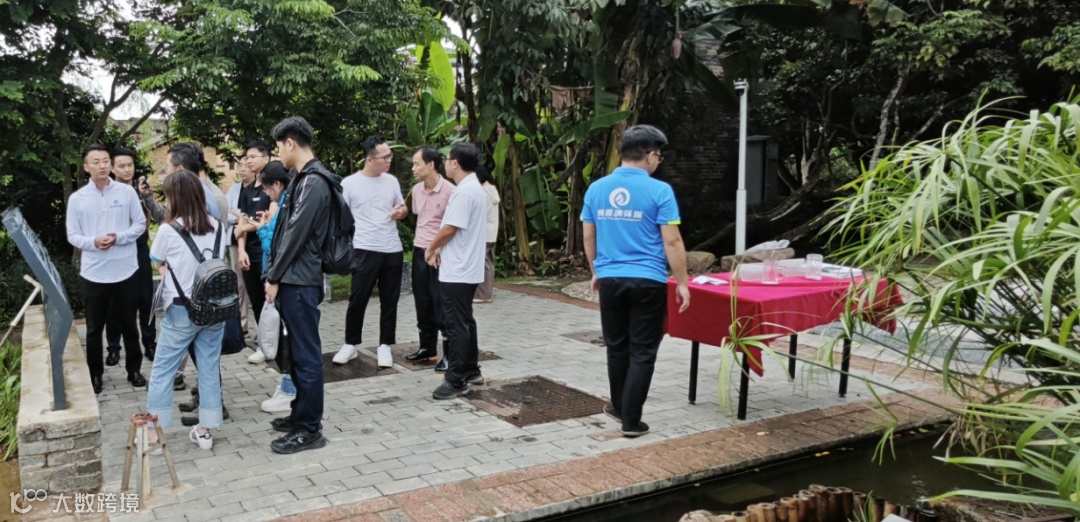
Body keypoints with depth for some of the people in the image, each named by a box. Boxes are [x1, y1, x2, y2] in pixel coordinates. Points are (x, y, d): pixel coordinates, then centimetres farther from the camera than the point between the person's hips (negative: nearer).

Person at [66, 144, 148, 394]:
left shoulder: (127, 192, -2)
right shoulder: (77, 199, -1)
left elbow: (140, 224, 2)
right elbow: (72, 236, 2)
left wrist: (119, 237, -15)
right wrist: (93, 242, -17)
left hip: (125, 270, 0)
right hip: (94, 272, 0)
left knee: (129, 324, 11)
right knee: (94, 327, 10)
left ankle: (134, 369, 25)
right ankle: (95, 373, 24)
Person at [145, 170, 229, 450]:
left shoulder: (168, 230, -10)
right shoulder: (218, 227, 2)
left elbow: (160, 267, 4)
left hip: (183, 310, -4)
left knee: (162, 371, 8)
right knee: (209, 368, 10)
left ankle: (154, 433, 14)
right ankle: (204, 430, 17)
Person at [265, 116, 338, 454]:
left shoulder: (313, 182, -17)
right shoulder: (304, 179, 15)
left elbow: (296, 235, -19)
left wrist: (274, 278, -12)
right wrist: (275, 275, 14)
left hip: (300, 282, -10)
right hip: (294, 279, 10)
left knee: (306, 354, -3)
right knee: (297, 351, 17)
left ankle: (310, 429, 4)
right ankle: (301, 414, 29)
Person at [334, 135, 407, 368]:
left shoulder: (392, 181, 6)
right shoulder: (349, 183, -7)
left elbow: (403, 207, 18)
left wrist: (400, 212, -5)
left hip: (393, 250, 4)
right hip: (365, 250, -4)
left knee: (390, 300, 9)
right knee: (358, 299, 2)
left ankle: (384, 346, 19)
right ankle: (350, 345, 18)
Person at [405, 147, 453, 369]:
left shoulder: (449, 191, -15)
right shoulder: (416, 190, 7)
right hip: (419, 251, 7)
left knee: (441, 304, -2)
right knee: (423, 303, 13)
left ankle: (449, 354, 7)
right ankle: (427, 347, 26)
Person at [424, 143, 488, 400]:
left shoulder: (464, 191, -19)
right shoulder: (474, 188, 14)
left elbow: (450, 228, -19)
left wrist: (431, 248, -2)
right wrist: (440, 248, 8)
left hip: (457, 272, -10)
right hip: (466, 269, 10)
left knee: (457, 325, -5)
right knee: (465, 322, 17)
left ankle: (456, 380, 1)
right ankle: (471, 371, 25)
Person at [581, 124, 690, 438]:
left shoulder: (596, 189, 5)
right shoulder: (659, 190, -9)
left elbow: (588, 236, 11)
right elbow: (671, 241, -11)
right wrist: (682, 282, -3)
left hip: (610, 279, 5)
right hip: (647, 281, -4)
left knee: (617, 347, 18)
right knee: (642, 352, 4)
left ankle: (620, 407, 33)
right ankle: (631, 420, 6)